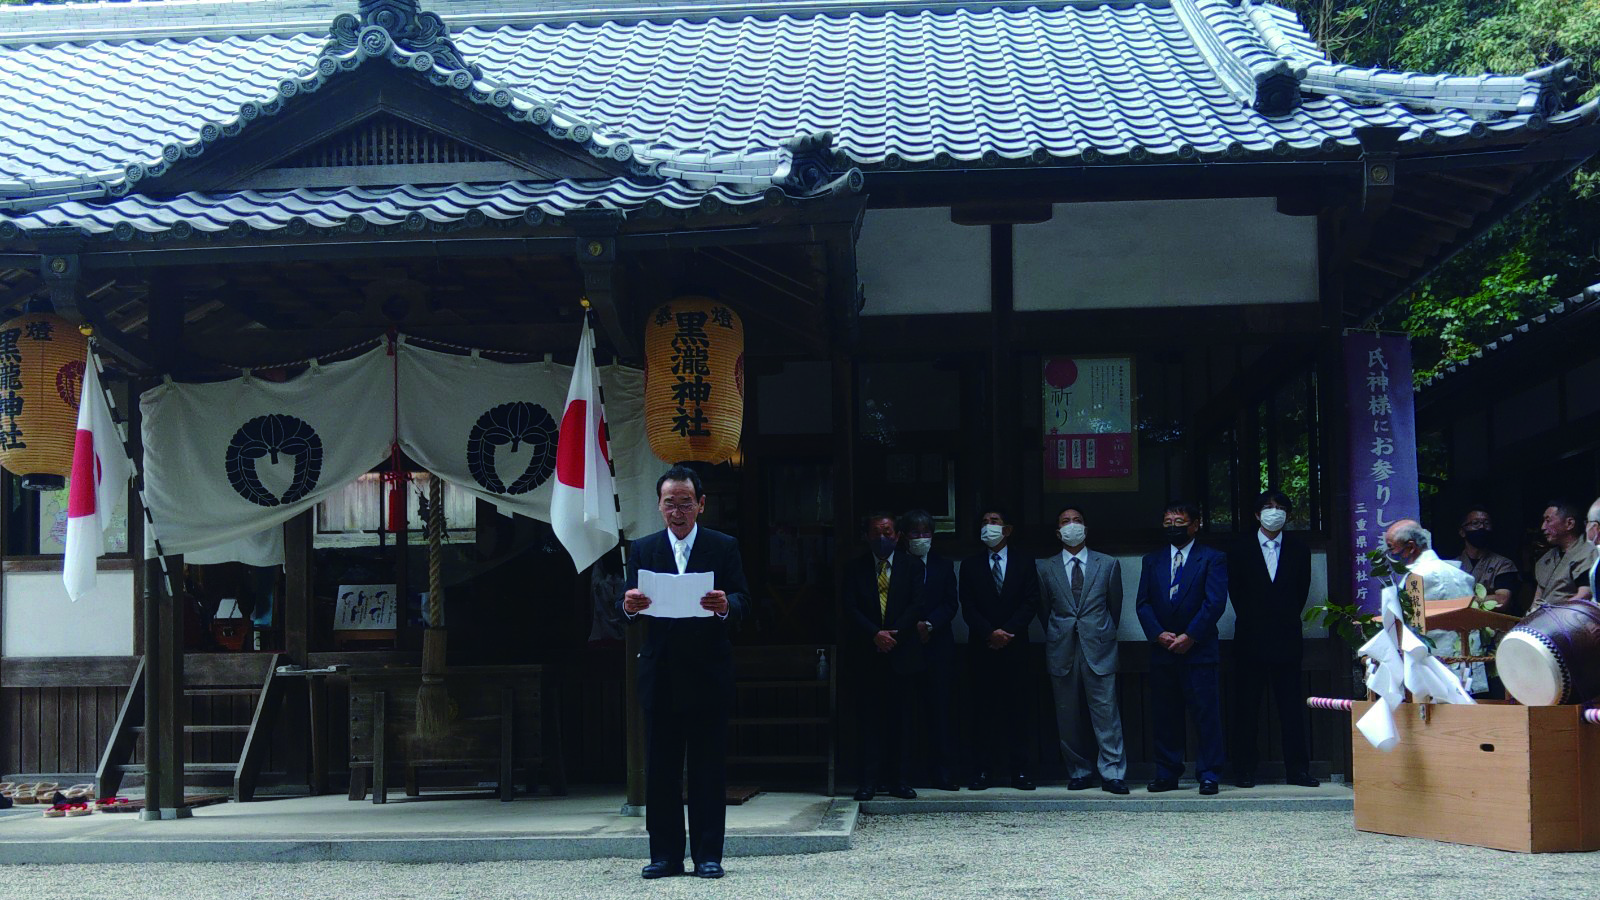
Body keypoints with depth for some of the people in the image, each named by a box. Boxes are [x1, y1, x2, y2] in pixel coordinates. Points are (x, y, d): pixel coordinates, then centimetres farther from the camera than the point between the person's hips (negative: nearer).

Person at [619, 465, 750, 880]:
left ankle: (708, 855, 8)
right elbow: (631, 612, 3)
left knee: (709, 768, 2)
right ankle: (665, 854, 11)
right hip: (660, 674, 2)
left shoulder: (724, 547, 5)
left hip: (709, 674, -2)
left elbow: (743, 602, -4)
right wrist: (630, 606, -21)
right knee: (660, 769, 4)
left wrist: (726, 605, -27)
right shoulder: (642, 549, 9)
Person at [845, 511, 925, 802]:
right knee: (870, 718, -1)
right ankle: (869, 781, 1)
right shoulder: (855, 569, 8)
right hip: (869, 654, 0)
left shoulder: (912, 566, 7)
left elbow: (917, 605, -2)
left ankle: (899, 780, 7)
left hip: (902, 653, 0)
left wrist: (893, 633, -12)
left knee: (901, 717, 3)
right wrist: (875, 634, -14)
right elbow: (851, 609, -1)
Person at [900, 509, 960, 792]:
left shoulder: (943, 565, 13)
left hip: (936, 648, 1)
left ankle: (942, 773, 0)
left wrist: (929, 624, -9)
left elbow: (950, 604, 6)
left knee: (938, 711, -1)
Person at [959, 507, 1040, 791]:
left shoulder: (1024, 565, 11)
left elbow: (1030, 603, 1)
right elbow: (968, 608, 3)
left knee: (1016, 709, -1)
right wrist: (990, 633, -12)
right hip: (982, 649, 0)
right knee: (983, 710, -2)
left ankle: (1019, 770, 1)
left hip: (1014, 648, 0)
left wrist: (1007, 631, -11)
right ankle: (981, 771, 0)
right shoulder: (970, 567, 11)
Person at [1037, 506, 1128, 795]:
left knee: (1106, 711, -7)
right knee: (1068, 716, 4)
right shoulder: (1046, 568, 9)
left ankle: (1112, 774, -4)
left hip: (1098, 649, -1)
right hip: (1062, 650, 1)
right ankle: (1080, 773, 12)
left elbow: (1115, 606, 14)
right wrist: (1057, 637, 12)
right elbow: (1044, 610, 15)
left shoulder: (1108, 565, 8)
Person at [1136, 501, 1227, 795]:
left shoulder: (1212, 559, 3)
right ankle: (1167, 774, 12)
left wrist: (1190, 636, -13)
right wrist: (1159, 634, -6)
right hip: (1162, 650, 4)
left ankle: (1209, 775, 0)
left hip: (1198, 649, -4)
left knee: (1206, 714, -5)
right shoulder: (1152, 561, 16)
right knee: (1164, 716, 5)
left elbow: (1215, 602, -6)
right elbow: (1142, 603, 9)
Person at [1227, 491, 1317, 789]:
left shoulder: (1298, 549, 9)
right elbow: (1235, 591, 7)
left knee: (1292, 707, 0)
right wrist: (1251, 622, 4)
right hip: (1251, 639, -1)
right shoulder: (1240, 549, 6)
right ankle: (1244, 771, 4)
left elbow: (1301, 591, 10)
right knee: (1246, 708, 0)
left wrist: (1288, 621, 4)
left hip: (1286, 638, 1)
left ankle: (1297, 770, 4)